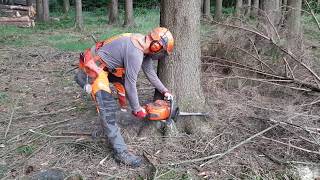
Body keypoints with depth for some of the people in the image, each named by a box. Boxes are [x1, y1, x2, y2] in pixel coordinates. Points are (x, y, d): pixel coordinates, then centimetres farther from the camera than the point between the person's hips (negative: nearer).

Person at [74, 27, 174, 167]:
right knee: (107, 107, -19)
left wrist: (165, 91, 15)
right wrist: (137, 110, -8)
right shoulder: (135, 53, -27)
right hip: (92, 66, -10)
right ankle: (120, 151, -17)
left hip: (104, 64, 10)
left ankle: (123, 105, 46)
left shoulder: (143, 45, 2)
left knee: (124, 77, 25)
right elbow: (130, 85, -20)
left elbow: (150, 72, 13)